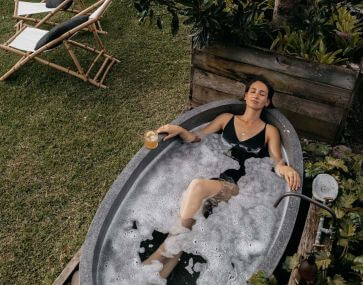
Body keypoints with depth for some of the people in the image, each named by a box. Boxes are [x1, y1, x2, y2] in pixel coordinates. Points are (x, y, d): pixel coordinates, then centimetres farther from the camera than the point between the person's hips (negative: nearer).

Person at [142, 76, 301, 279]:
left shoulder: (270, 131, 14)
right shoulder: (227, 119, 20)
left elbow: (277, 163, 2)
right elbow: (197, 138, 15)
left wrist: (286, 169, -24)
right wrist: (180, 130, -7)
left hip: (236, 187, -3)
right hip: (211, 175, 3)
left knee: (197, 186, -35)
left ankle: (168, 250, -27)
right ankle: (160, 273, -31)